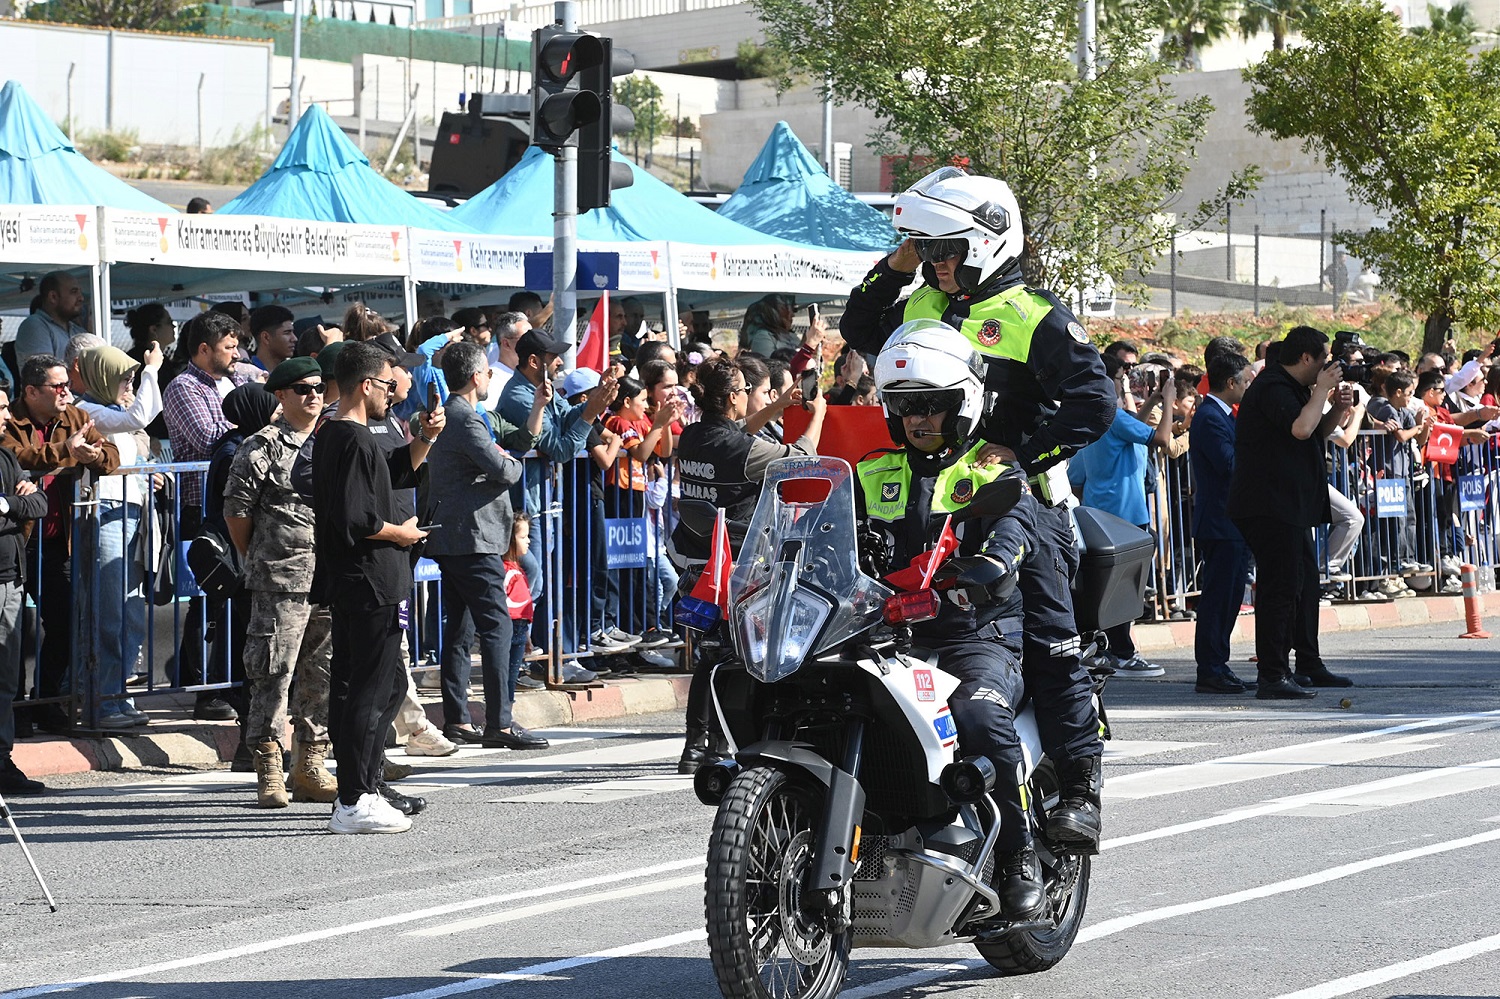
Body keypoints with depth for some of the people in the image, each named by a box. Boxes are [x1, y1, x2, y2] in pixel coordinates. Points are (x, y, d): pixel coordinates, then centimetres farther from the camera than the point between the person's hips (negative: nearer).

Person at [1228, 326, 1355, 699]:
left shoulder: (1291, 388, 18)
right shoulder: (1272, 388, -16)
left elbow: (1317, 434, 28)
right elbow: (1300, 428, -32)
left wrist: (1336, 409, 8)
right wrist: (1321, 391, -17)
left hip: (1291, 506, 11)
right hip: (1269, 506, -11)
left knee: (1306, 583, 17)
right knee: (1280, 587, -12)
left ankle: (1309, 665, 28)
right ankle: (1271, 677, -12)